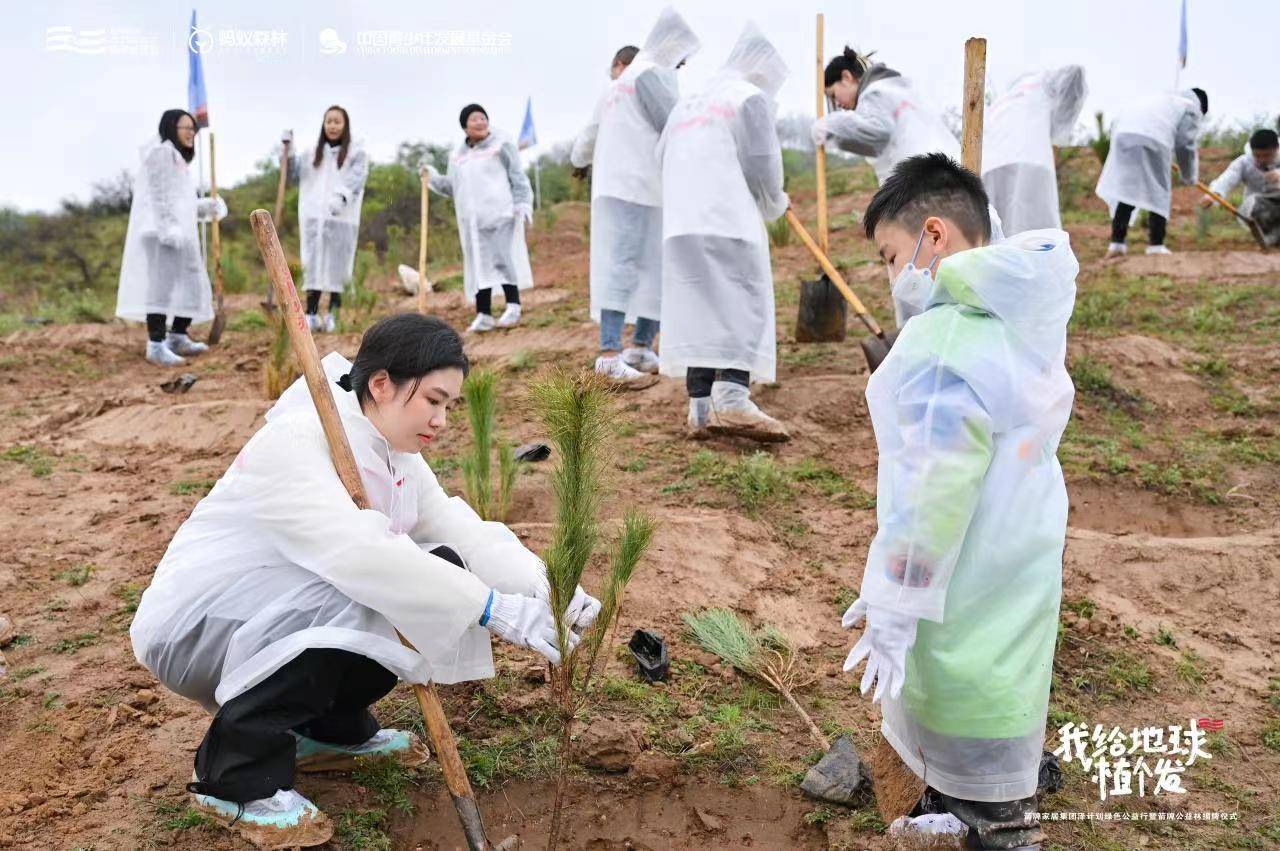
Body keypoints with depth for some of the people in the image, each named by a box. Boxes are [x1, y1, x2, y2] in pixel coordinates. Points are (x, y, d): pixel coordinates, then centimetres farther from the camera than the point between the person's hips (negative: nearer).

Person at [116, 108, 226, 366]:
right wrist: (168, 228, -23)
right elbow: (158, 196, -15)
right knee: (162, 285, -18)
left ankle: (178, 338, 20)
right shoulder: (160, 152, -5)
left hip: (178, 232, 10)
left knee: (191, 287, 11)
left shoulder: (178, 159, 26)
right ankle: (156, 345, -24)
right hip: (160, 231, -10)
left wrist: (207, 207, 11)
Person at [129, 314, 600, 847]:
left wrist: (547, 590, -24)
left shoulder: (393, 452, -1)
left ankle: (329, 725, 10)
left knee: (440, 571, -8)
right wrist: (494, 607, -42)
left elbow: (464, 532, -8)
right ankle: (236, 777, -15)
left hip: (282, 618, 8)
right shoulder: (295, 442, -27)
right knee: (346, 597, -34)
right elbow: (358, 551, -41)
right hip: (192, 627, -8)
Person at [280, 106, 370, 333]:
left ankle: (332, 315, 4)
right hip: (314, 217, 4)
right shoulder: (315, 152, 18)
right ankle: (311, 314, 3)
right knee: (313, 264, 2)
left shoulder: (356, 152, 3)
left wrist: (341, 197, -28)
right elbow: (295, 171, 24)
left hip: (341, 218, -4)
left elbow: (357, 177, -11)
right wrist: (288, 148, 10)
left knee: (336, 265, -1)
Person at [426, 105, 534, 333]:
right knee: (479, 263, 2)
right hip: (471, 219, 5)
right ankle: (483, 315, 3)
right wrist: (434, 178, 6)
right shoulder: (458, 154, 18)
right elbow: (453, 186, 21)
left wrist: (523, 203, -12)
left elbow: (518, 177, -1)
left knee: (503, 258, -10)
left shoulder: (501, 145, 3)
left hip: (500, 214, -5)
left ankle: (513, 308, -5)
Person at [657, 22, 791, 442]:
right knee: (744, 308, -9)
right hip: (729, 221, -7)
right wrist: (775, 205, 21)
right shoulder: (751, 97, 5)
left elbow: (663, 156, 28)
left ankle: (701, 408, -1)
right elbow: (763, 167, 3)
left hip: (681, 222, 7)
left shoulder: (687, 102, 26)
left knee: (698, 310, 3)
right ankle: (731, 399, -25)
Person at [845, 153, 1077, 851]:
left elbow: (934, 490, -24)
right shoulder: (1025, 324, 5)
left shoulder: (944, 340, -23)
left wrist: (893, 606, -18)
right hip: (1022, 575, 9)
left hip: (964, 601, -9)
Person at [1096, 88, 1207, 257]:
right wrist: (1190, 176, 26)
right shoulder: (1192, 107, 19)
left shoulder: (1165, 98, 38)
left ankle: (1116, 243, 7)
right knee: (1158, 193, 7)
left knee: (1126, 188, 12)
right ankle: (1156, 246, 7)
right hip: (1152, 138, -5)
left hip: (1123, 133, 5)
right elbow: (1185, 145, 14)